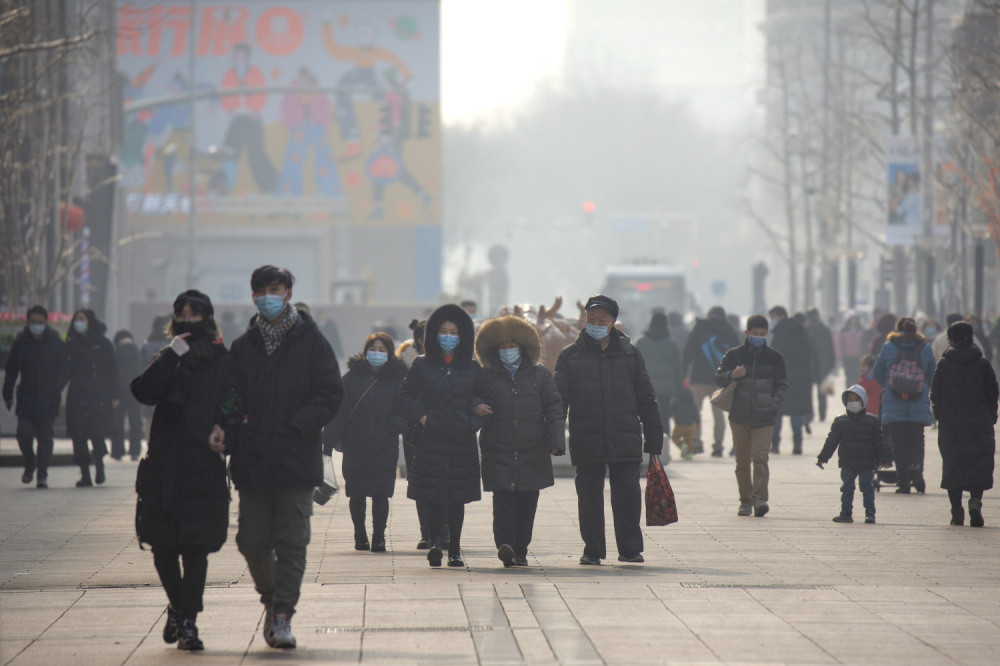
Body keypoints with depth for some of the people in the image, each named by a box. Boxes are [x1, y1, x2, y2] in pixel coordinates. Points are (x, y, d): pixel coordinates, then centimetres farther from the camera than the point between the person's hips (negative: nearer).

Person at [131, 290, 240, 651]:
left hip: (204, 466, -2)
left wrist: (224, 432, -13)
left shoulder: (224, 362, 6)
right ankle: (178, 607, 27)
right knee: (163, 546, 5)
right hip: (164, 465, 2)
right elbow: (144, 392, -7)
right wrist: (171, 356, -13)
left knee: (195, 546, -8)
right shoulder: (167, 359, 11)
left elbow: (235, 408, 6)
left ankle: (187, 621, -4)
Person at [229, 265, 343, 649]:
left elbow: (330, 396, -3)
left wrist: (295, 427, -14)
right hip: (252, 459, 3)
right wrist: (234, 430, -4)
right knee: (252, 542, 4)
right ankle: (272, 599, 27)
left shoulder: (312, 343, 2)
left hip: (297, 460, -3)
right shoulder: (242, 347, 12)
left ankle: (282, 616, -2)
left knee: (291, 543, -5)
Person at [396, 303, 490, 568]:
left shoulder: (472, 368, 9)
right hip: (430, 440, -1)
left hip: (462, 441, 1)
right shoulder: (422, 365, 7)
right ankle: (436, 542, -18)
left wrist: (473, 423, -2)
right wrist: (421, 417, -4)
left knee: (458, 497, 3)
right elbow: (405, 396, 9)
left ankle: (454, 549, 9)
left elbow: (485, 399, 12)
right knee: (433, 494, -11)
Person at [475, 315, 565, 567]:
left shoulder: (540, 375, 9)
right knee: (503, 498, -15)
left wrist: (556, 441, -4)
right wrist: (475, 408, -14)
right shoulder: (486, 376, 7)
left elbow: (554, 409, 7)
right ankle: (505, 545, -23)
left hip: (533, 452, 2)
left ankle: (520, 551, 13)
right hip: (498, 450, -2)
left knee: (527, 502, 4)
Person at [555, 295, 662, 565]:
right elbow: (559, 400, 5)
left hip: (625, 440, 0)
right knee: (589, 496, 3)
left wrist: (654, 438, 8)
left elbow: (646, 398, 12)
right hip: (586, 440, 0)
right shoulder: (570, 356, 7)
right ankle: (592, 550, 14)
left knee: (628, 492, -4)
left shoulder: (629, 353, 10)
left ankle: (630, 548, 8)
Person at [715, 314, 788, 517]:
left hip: (764, 417, -2)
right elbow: (718, 379, 6)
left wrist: (774, 405, -5)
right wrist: (732, 375, -15)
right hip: (739, 416, 2)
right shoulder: (734, 355, 8)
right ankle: (745, 501, 13)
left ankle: (760, 499, -21)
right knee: (742, 460, 5)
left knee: (760, 456, -15)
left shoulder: (774, 358, 7)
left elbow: (782, 385, 11)